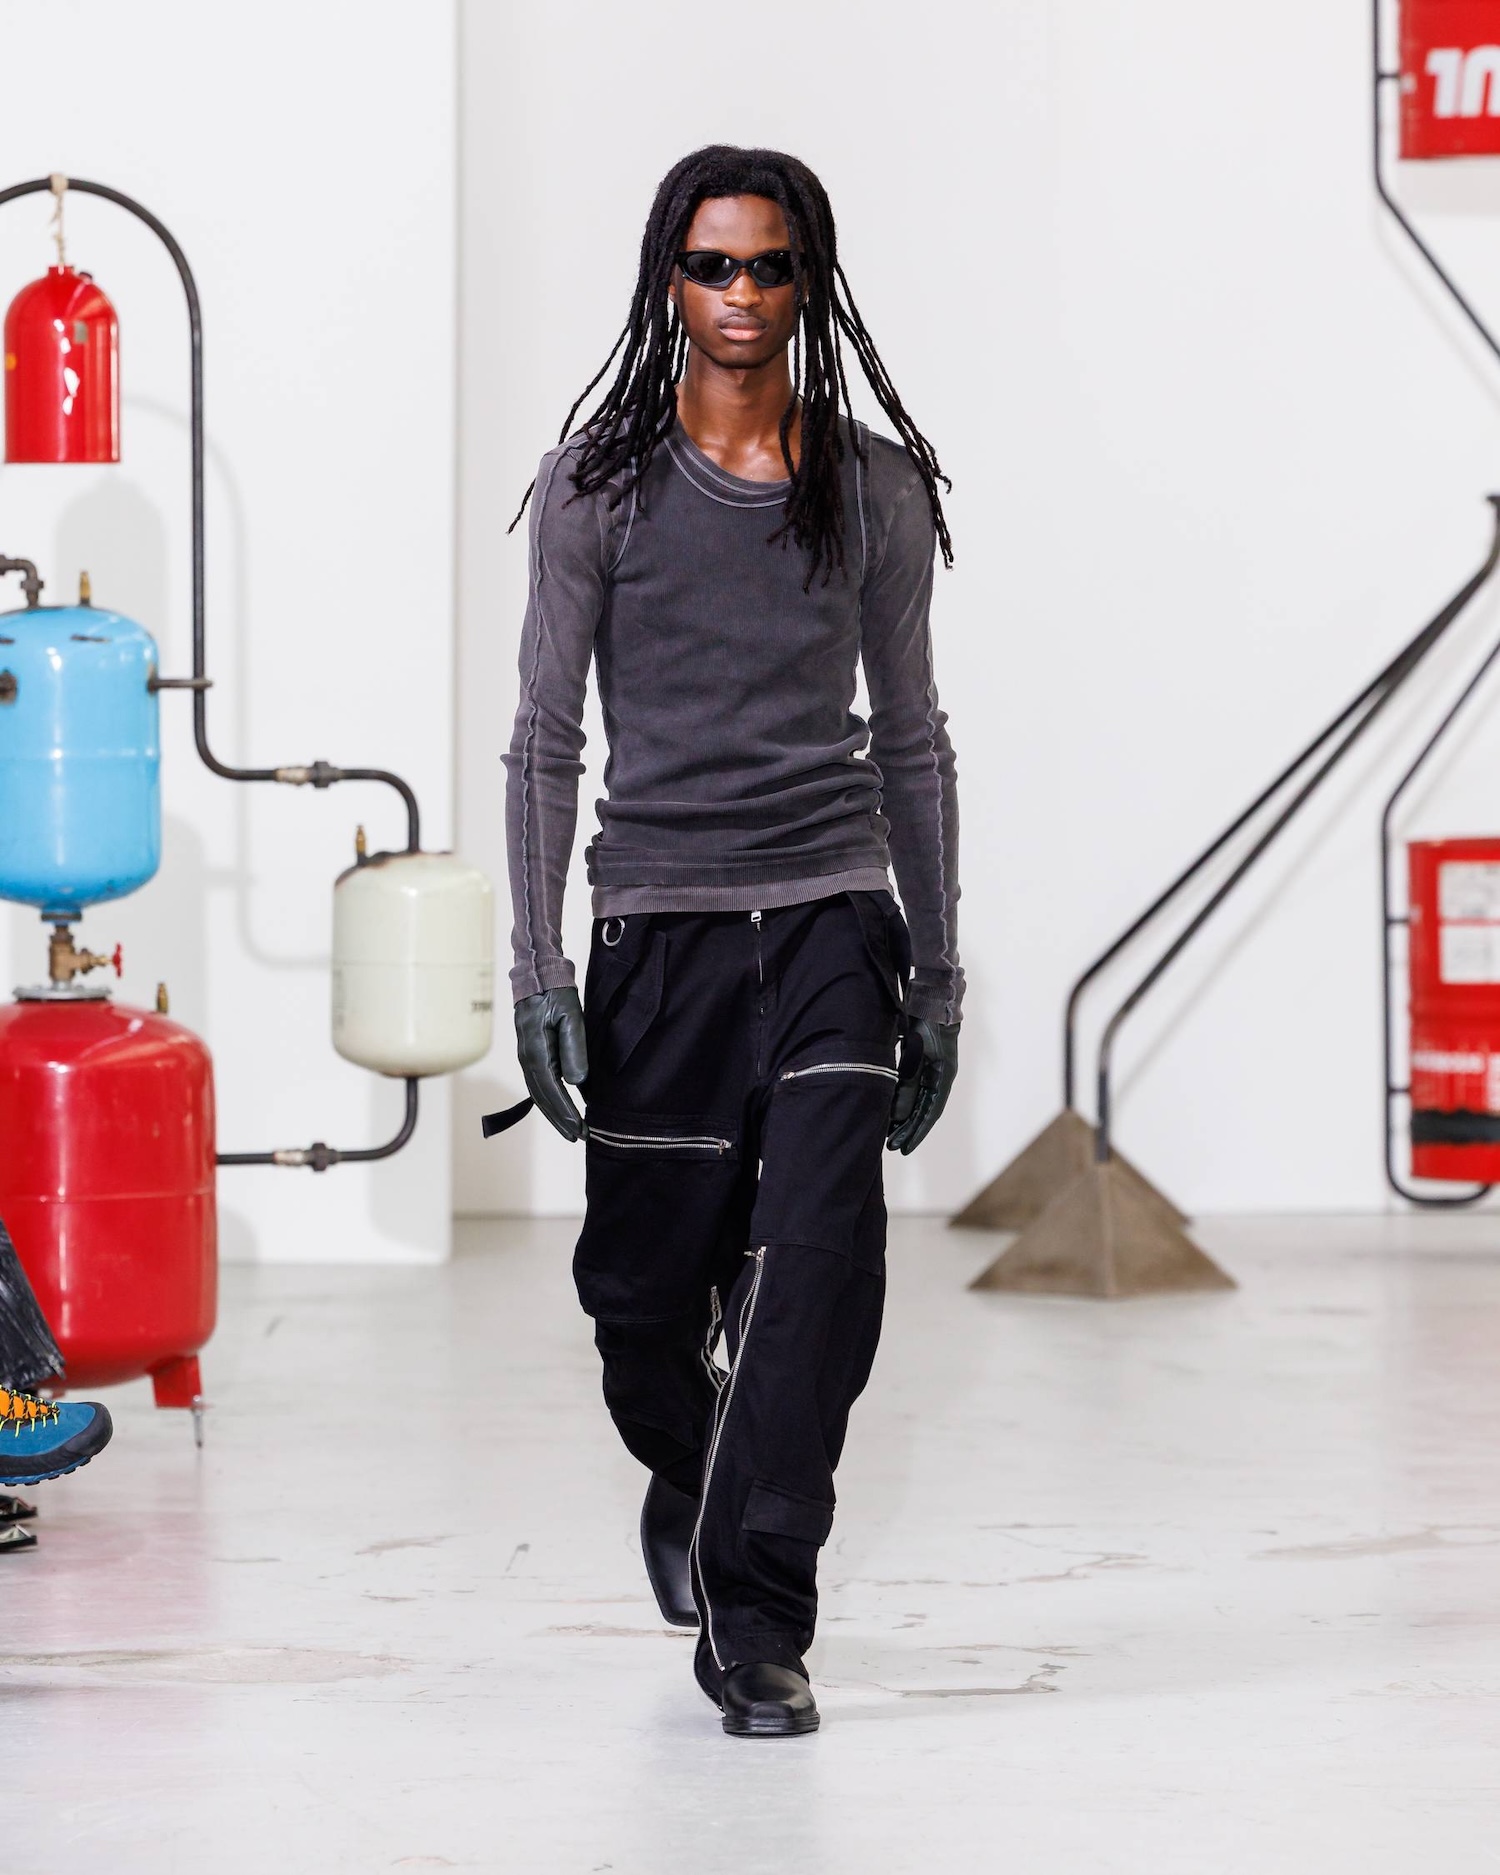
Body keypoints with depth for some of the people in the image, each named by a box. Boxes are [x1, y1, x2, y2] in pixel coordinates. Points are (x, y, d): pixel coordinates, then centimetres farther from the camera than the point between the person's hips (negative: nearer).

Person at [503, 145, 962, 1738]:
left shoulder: (874, 488, 8)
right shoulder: (600, 485, 3)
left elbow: (909, 736, 14)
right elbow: (546, 738, 4)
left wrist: (938, 972, 11)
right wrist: (540, 973, -4)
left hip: (834, 919, 1)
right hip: (662, 929, 0)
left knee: (817, 1267, -14)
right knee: (646, 1296, 4)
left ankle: (753, 1623, -7)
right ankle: (687, 1475, 38)